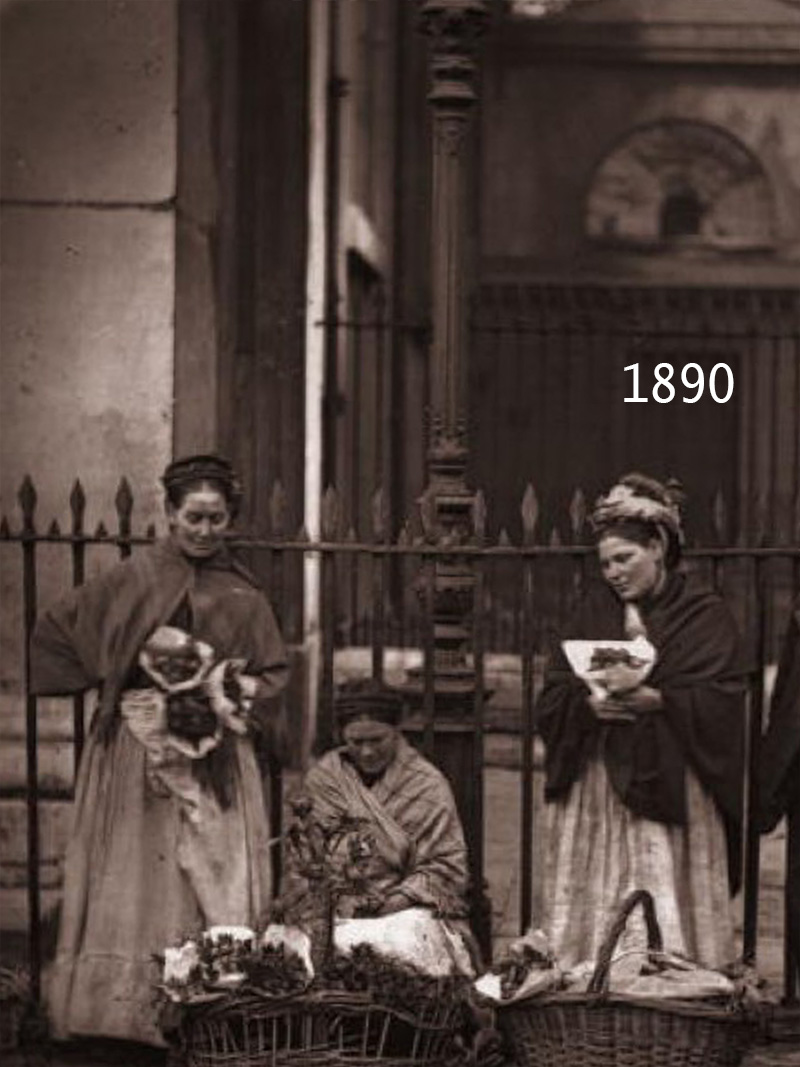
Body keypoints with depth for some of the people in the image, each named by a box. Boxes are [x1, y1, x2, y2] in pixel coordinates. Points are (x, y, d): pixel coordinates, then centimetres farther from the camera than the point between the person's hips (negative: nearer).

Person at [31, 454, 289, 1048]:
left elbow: (274, 675, 10)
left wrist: (224, 698, -7)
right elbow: (56, 633, 4)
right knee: (136, 882, -2)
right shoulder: (134, 580, 1)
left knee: (217, 885, -1)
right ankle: (127, 1006, 0)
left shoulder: (244, 597, 7)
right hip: (138, 754, -2)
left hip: (217, 762, 2)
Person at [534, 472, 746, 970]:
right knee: (594, 909, -2)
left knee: (666, 917, -8)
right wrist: (589, 703, -12)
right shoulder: (595, 608, 13)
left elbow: (721, 700, -8)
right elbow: (552, 697, 9)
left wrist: (651, 697, -19)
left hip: (670, 787, -3)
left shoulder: (703, 612, 2)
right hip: (596, 784, 3)